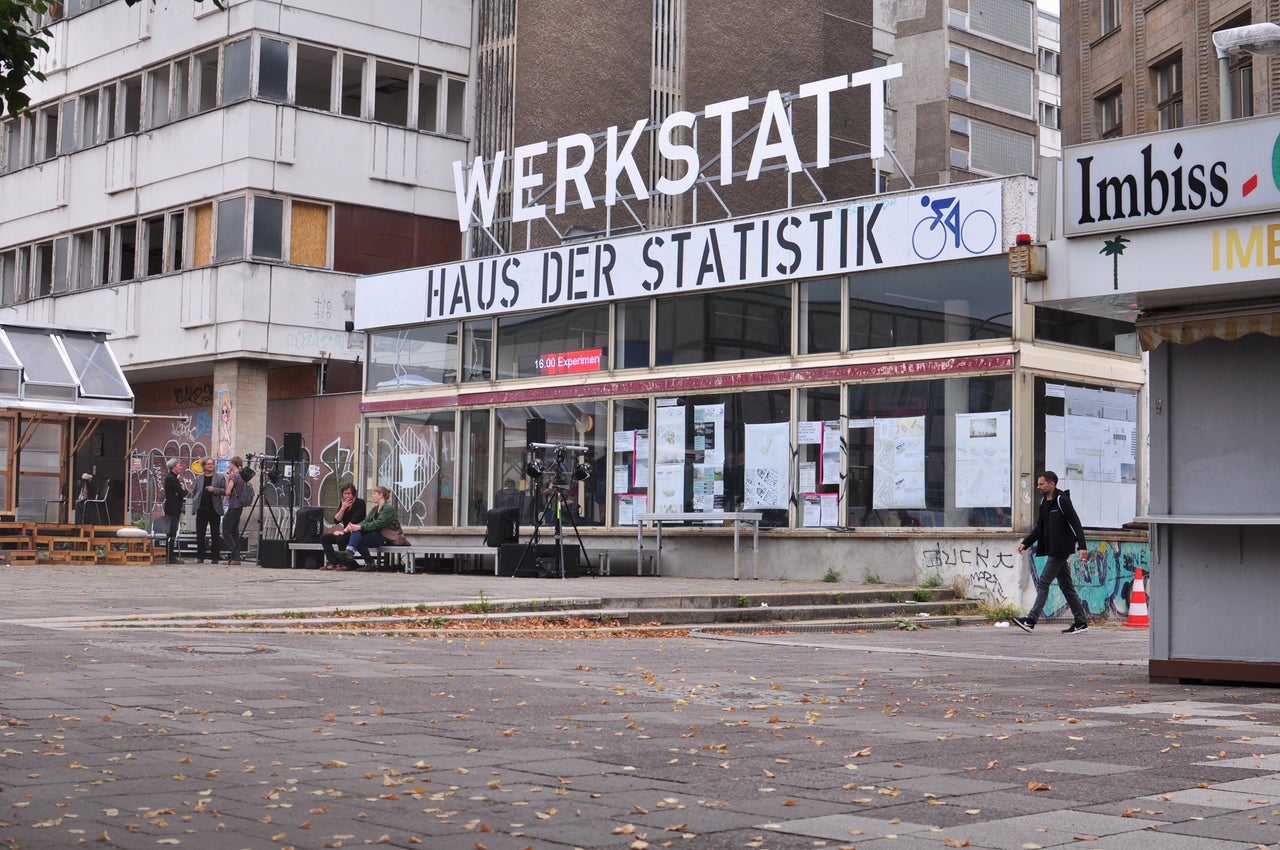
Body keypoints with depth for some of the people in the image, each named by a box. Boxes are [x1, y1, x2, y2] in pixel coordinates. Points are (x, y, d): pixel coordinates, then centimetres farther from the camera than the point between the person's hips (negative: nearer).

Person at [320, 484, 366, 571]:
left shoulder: (360, 503, -8)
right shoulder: (343, 503, 11)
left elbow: (354, 521, -18)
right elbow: (336, 521, 1)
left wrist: (344, 531, -24)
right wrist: (343, 508, -11)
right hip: (347, 532, 7)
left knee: (340, 538, -33)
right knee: (324, 537, -8)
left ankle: (344, 564, -19)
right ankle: (333, 562, -19)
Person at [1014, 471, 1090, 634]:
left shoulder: (1062, 500, -12)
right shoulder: (1044, 502, 15)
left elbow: (1075, 524, -15)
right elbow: (1039, 528, 20)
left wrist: (1082, 546, -22)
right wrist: (1025, 543, 9)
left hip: (1061, 550, -9)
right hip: (1053, 550, 9)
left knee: (1043, 583, -11)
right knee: (1066, 586, 11)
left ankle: (1031, 620, -11)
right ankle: (1081, 621, 15)